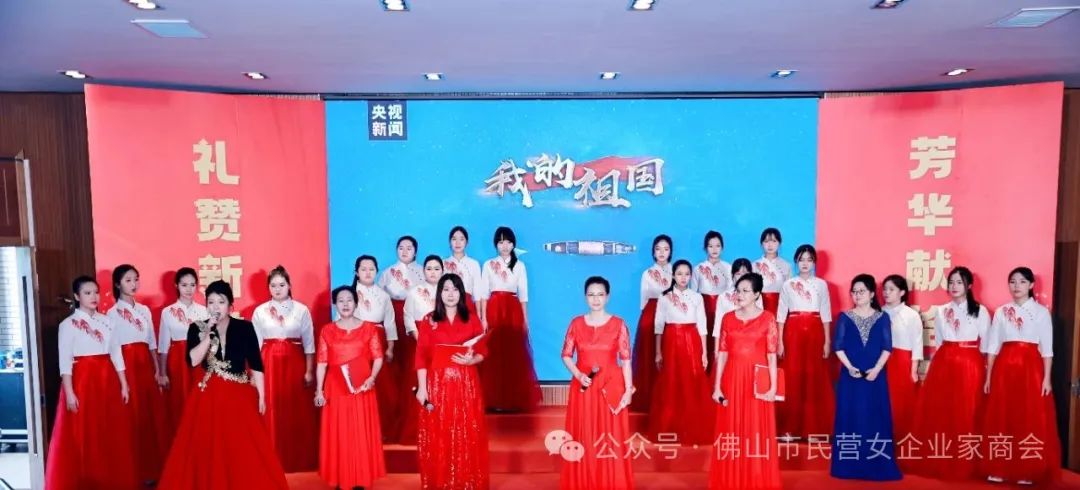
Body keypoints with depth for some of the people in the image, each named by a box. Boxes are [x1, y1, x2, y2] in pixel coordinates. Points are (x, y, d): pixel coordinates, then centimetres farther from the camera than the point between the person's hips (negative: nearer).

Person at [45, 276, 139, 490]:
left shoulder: (106, 321, 9)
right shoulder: (68, 324, -4)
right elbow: (65, 361, -8)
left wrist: (123, 384, 8)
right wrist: (69, 392, -14)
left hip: (107, 380, 4)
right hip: (82, 380, -4)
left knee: (113, 432, 9)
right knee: (83, 435, 0)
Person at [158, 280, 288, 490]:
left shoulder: (245, 327, -1)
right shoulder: (197, 328, 2)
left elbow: (256, 364, 0)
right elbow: (193, 360, -11)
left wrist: (261, 396, -1)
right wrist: (208, 334, -16)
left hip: (240, 396, -1)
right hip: (209, 397, 1)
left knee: (245, 453, 1)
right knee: (208, 451, 4)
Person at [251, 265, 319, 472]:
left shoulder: (301, 310, 2)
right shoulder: (260, 311, 4)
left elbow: (309, 343, 2)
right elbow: (255, 344, 4)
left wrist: (309, 371, -1)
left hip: (295, 363, 0)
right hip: (269, 363, 1)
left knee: (298, 413, 3)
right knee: (272, 413, 1)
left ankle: (301, 460, 16)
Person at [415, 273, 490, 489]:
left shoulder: (472, 320, 6)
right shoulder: (428, 321, 3)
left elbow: (483, 352, 7)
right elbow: (421, 356, -2)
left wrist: (471, 360, -14)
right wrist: (421, 388, -8)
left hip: (465, 384, 1)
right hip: (437, 384, 0)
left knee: (467, 436, 2)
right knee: (437, 436, 3)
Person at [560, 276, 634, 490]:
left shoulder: (618, 324, -1)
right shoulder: (576, 323, 2)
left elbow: (626, 360, -2)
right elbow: (566, 355, 4)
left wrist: (628, 390, -6)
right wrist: (579, 375, -12)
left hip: (611, 387, -1)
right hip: (583, 386, 1)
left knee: (611, 439, 3)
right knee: (584, 439, 5)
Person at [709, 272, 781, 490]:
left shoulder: (767, 319, -2)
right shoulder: (728, 318, 6)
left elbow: (772, 355, -4)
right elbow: (722, 354, 5)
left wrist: (773, 387, -9)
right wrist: (717, 386, 1)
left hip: (757, 381, -3)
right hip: (732, 380, 3)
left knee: (758, 430, 3)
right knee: (731, 431, 7)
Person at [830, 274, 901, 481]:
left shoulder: (882, 317, 3)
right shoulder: (845, 317, 3)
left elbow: (887, 347, -1)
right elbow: (838, 346, -1)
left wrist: (876, 369, -12)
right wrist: (850, 367, -12)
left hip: (876, 376, 0)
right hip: (851, 375, 0)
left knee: (876, 418, 3)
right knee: (850, 417, 2)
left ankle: (877, 466, 11)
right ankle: (850, 466, 9)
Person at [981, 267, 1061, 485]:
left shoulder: (1041, 312, 2)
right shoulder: (1001, 312, 7)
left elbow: (1047, 348, 0)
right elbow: (993, 346, 8)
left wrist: (1047, 378, -6)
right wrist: (988, 377, 5)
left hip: (1031, 367, -2)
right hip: (1005, 367, 2)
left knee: (1031, 420, 0)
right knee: (1001, 419, 3)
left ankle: (1029, 472, 10)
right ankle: (999, 469, 10)